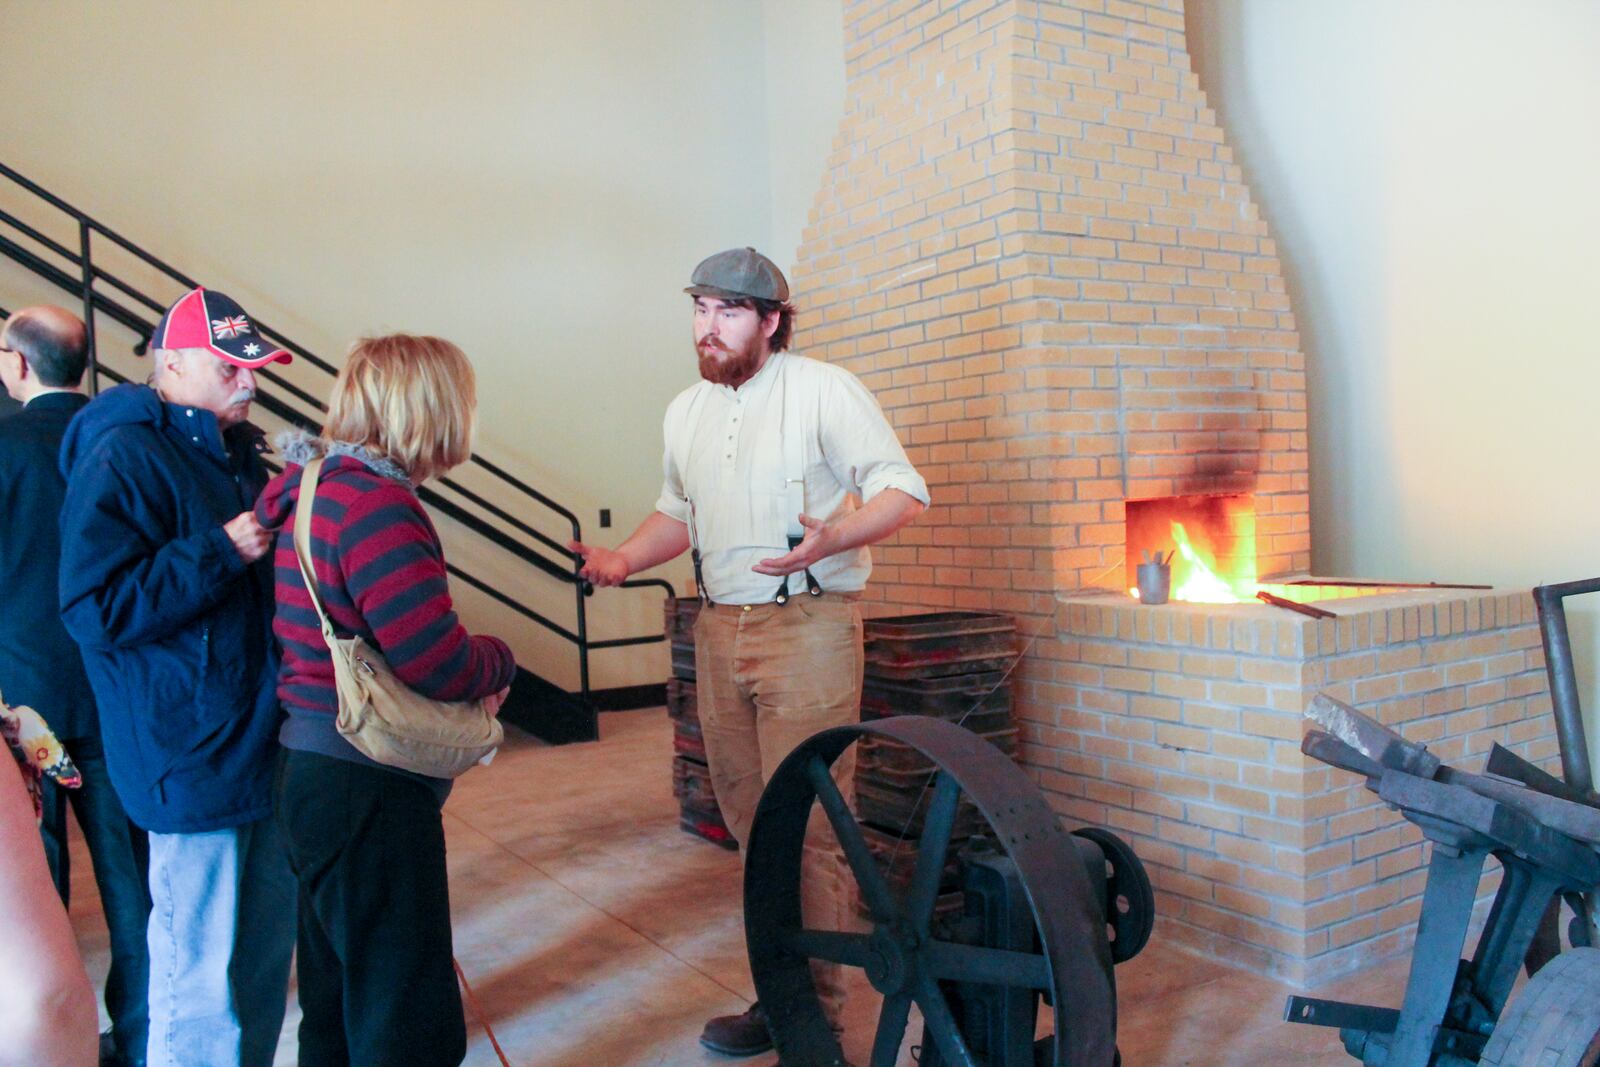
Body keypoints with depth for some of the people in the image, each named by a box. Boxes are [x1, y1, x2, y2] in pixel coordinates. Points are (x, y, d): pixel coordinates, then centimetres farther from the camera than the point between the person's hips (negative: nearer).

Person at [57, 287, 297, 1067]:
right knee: (201, 974, 1)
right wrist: (218, 551, -24)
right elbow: (95, 608, -20)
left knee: (267, 949, 20)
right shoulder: (124, 459, -15)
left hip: (264, 739, 9)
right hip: (194, 760, -9)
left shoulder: (236, 449, 12)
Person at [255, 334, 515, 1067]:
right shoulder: (376, 504, -22)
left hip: (317, 773, 10)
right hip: (366, 787, -10)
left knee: (338, 1006, 25)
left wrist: (475, 670, 2)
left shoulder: (315, 487, 9)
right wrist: (499, 662, -5)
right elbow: (441, 664, -25)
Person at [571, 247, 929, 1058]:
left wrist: (833, 539, -28)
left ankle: (813, 1013, 8)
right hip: (719, 629, 7)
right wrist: (624, 558, 7)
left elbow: (902, 491, -10)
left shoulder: (823, 390, -7)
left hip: (807, 628, -7)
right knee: (749, 823, 13)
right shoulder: (685, 411, 14)